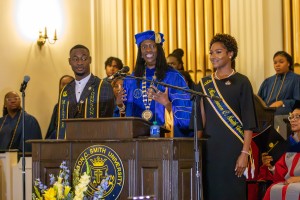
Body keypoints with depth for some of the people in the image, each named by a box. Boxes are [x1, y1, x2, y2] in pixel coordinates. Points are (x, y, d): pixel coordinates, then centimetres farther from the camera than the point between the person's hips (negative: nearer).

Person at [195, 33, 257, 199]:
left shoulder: (241, 82, -1)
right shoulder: (204, 84, 11)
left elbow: (248, 122, -6)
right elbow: (200, 120, 13)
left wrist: (245, 153, -14)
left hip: (233, 148, -4)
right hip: (209, 148, 4)